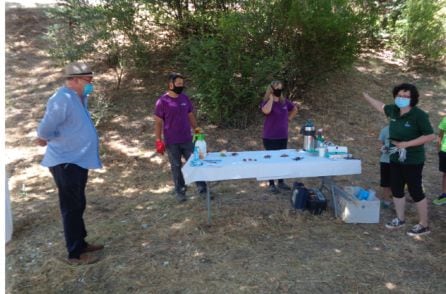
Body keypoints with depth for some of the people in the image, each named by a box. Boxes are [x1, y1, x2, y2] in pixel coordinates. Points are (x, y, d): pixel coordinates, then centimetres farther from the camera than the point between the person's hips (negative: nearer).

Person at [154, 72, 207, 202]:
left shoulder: (185, 98, 4)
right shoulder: (162, 101, -10)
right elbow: (158, 122, -8)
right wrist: (158, 141, -11)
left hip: (187, 139, 4)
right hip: (171, 142, -4)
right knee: (176, 167, 8)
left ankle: (202, 190, 15)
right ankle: (180, 192, 22)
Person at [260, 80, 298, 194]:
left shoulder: (285, 101, 6)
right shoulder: (267, 102, -10)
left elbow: (295, 109, 24)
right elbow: (266, 111, -35)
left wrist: (289, 118, 10)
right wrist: (271, 98, -22)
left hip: (283, 137, 6)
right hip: (270, 137, -6)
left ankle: (281, 182, 27)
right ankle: (271, 184, 11)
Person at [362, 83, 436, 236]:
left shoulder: (419, 115, -18)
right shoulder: (394, 110, -1)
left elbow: (430, 136, -19)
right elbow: (381, 106, 21)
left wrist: (407, 144, -22)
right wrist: (367, 97, 28)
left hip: (413, 161, -7)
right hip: (395, 159, 7)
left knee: (415, 191, 1)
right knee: (396, 189, 15)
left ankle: (423, 225, 15)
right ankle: (400, 219, 32)